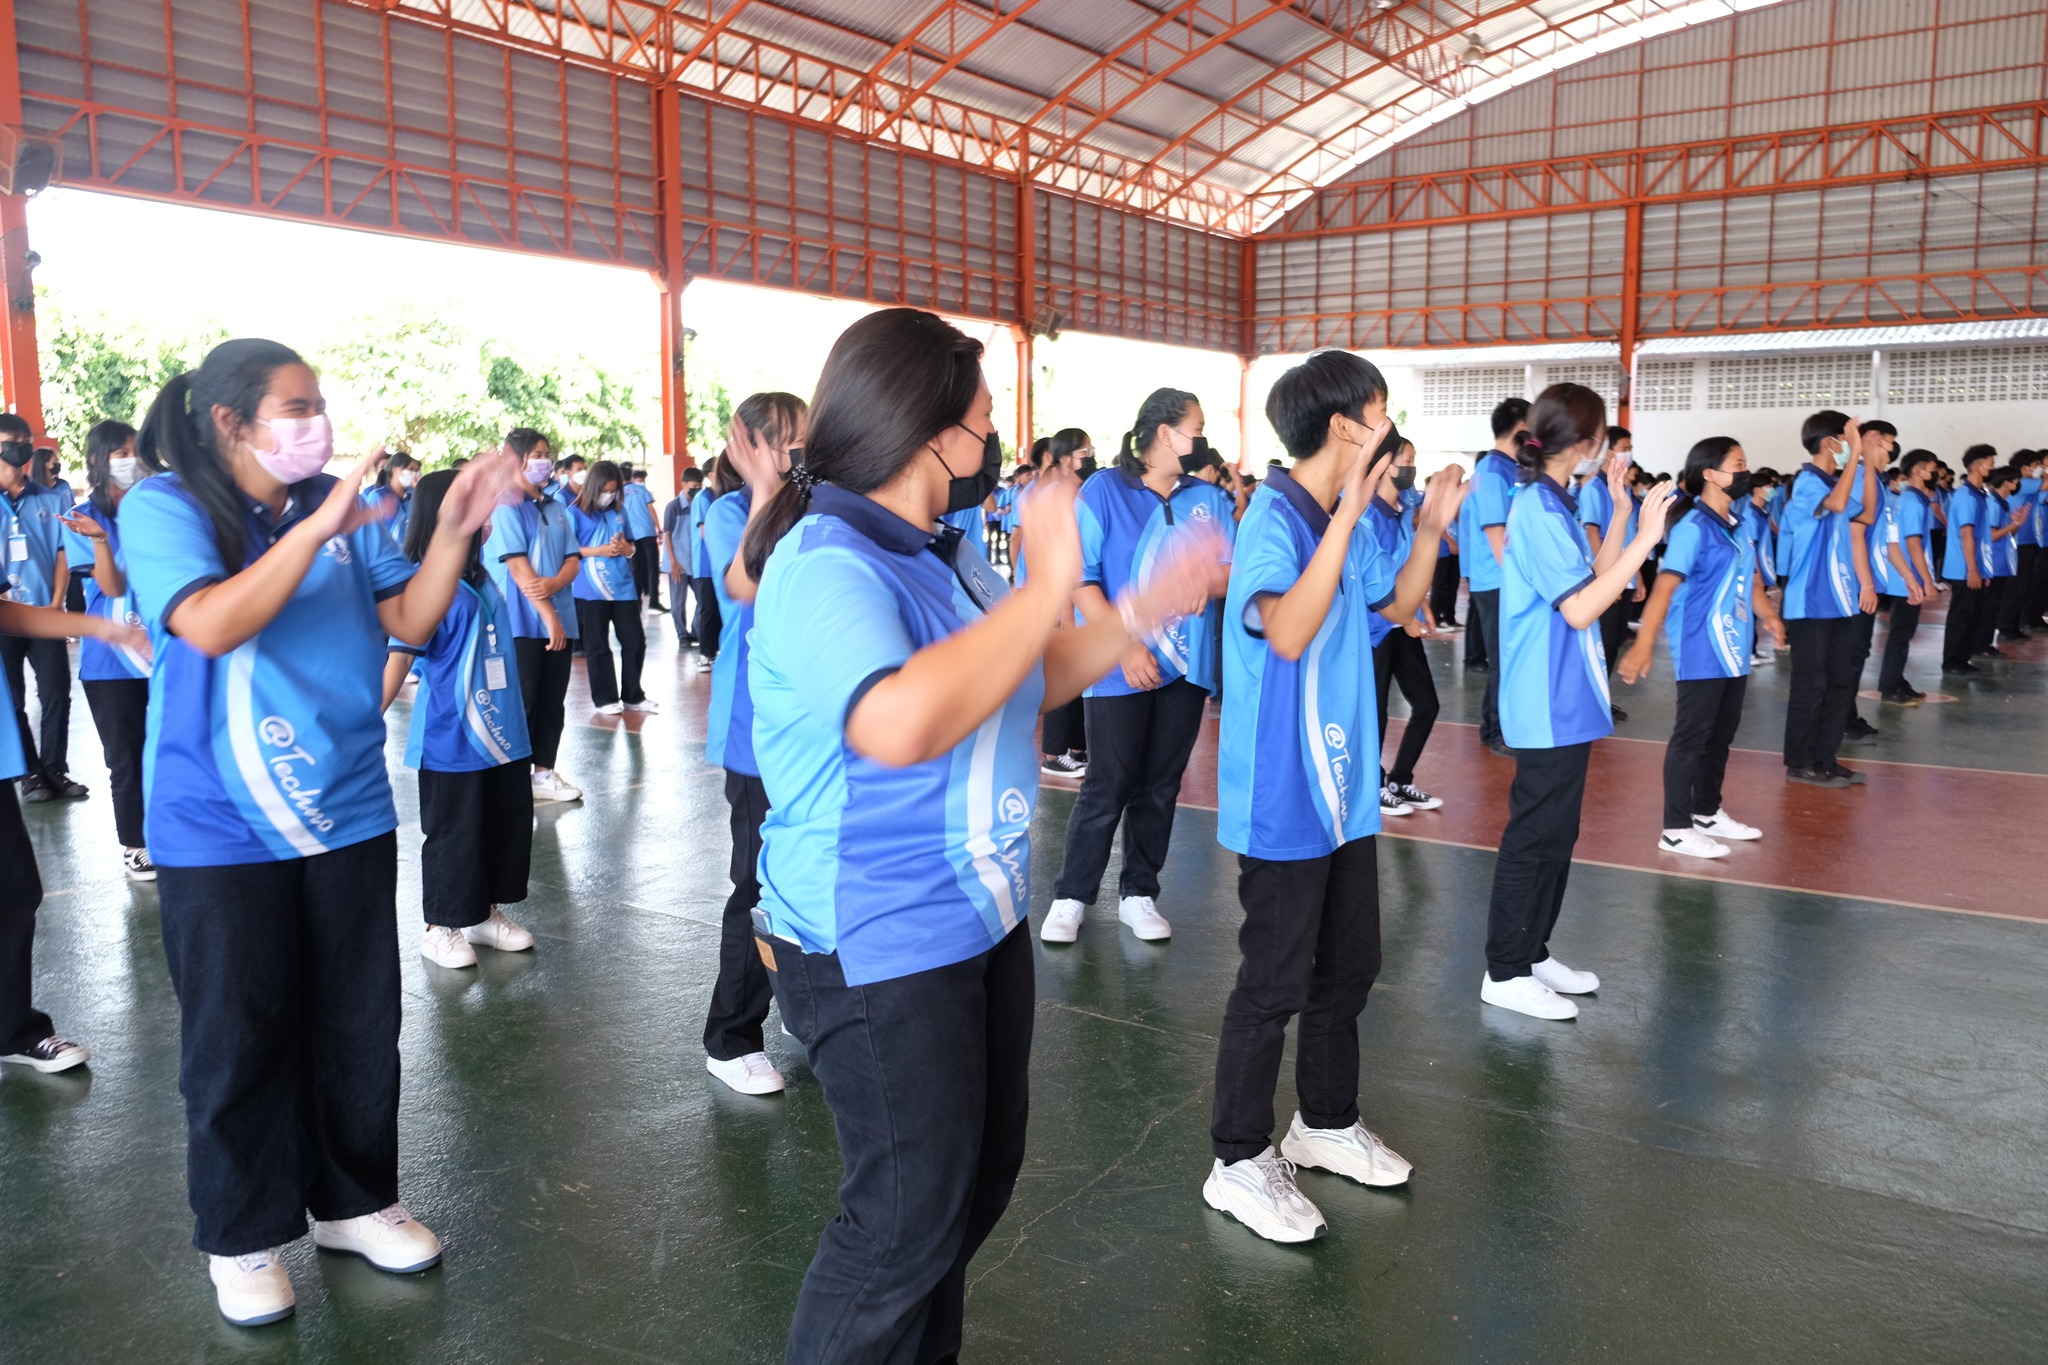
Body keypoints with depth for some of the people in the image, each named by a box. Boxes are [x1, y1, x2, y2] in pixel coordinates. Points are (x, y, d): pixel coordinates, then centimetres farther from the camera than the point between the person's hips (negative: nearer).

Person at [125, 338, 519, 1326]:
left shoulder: (339, 506, 3)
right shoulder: (163, 505, -9)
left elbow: (411, 621, 0)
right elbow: (211, 625, -24)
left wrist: (454, 529, -14)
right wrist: (318, 529, -29)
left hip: (348, 816, 4)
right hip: (220, 832, -4)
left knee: (359, 1025, 13)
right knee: (239, 1040, 8)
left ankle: (354, 1201, 32)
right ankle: (242, 1237, 27)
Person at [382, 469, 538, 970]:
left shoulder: (482, 580, 6)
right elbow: (399, 658, -19)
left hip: (500, 736, 8)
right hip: (451, 741, -8)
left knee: (506, 825, 16)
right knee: (452, 835, 5)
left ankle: (486, 914, 32)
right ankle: (440, 928, 22)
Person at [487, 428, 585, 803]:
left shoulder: (555, 506, 12)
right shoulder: (506, 505, -9)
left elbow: (573, 558, 8)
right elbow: (517, 565, -16)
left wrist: (555, 584, -15)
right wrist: (548, 616, -19)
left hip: (560, 619, 7)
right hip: (523, 623, -7)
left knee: (553, 701, 11)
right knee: (521, 702, -1)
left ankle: (546, 772, 21)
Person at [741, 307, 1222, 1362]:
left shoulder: (942, 556, 6)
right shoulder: (825, 564, -22)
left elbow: (1032, 681, 19)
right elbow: (901, 722, -41)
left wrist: (1146, 607, 7)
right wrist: (1047, 585, -32)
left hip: (982, 920, 10)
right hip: (877, 950, -9)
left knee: (980, 1175, 23)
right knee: (908, 1218, 5)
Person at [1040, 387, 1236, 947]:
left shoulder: (1209, 498, 8)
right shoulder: (1104, 489, -5)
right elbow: (1081, 579, -9)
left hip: (1186, 666, 4)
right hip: (1121, 668, -4)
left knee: (1160, 786, 11)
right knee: (1108, 786, 0)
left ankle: (1139, 893, 24)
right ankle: (1071, 896, 14)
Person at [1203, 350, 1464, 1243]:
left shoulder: (1350, 517, 8)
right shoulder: (1274, 517, -19)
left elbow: (1395, 607, 20)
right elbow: (1287, 633, -35)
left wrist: (1430, 528, 5)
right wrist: (1348, 516, -36)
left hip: (1344, 787, 9)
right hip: (1282, 797, -9)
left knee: (1348, 967, 20)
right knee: (1275, 982, 1)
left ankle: (1327, 1123, 38)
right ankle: (1239, 1162, 17)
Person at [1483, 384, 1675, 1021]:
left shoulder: (1551, 504, 13)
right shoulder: (1539, 510, -18)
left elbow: (1596, 580, 16)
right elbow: (1579, 609, -23)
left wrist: (1621, 509, 10)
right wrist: (1646, 538, -23)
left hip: (1565, 701, 10)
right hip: (1549, 704, -10)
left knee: (1555, 834, 16)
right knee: (1535, 836, -2)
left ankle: (1532, 952, 27)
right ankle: (1505, 972, 7)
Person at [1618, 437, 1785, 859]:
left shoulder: (1739, 524, 10)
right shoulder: (1693, 527, -16)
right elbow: (1664, 587, -23)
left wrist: (1768, 615, 14)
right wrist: (1643, 645, -29)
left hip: (1734, 651, 9)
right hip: (1701, 653, -9)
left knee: (1721, 734, 17)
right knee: (1691, 736, -3)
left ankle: (1708, 813, 30)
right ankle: (1676, 829, 3)